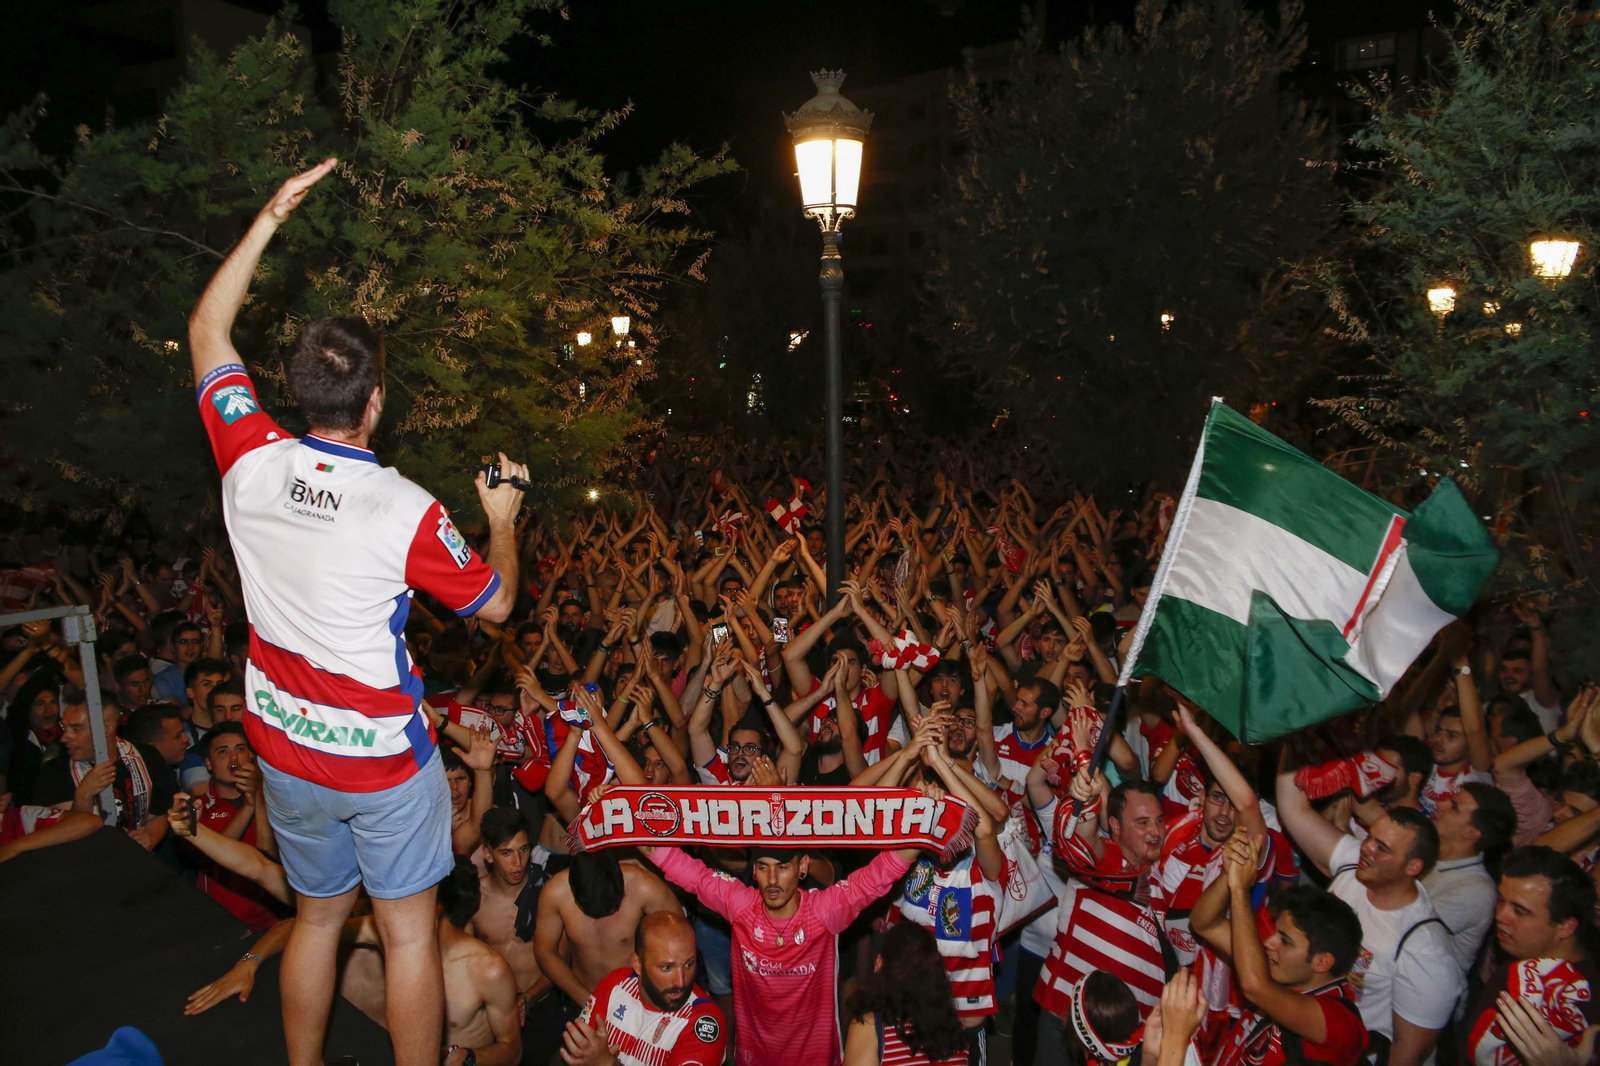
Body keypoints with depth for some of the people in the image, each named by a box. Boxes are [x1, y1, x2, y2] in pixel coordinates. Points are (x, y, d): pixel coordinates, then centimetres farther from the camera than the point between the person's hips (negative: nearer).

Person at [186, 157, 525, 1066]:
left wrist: (271, 217, 6)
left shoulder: (251, 462, -11)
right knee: (410, 932, 10)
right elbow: (496, 603, -7)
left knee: (318, 919, 23)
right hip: (384, 762, -5)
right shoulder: (408, 512, -23)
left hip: (286, 752, 5)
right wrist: (504, 520, 9)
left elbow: (207, 330, 5)